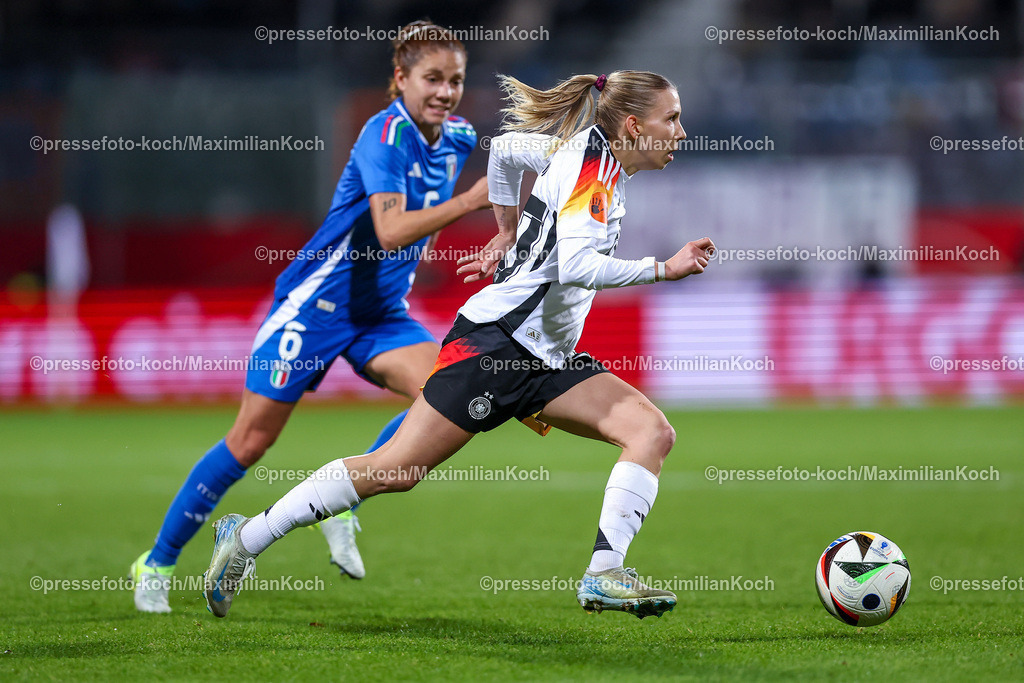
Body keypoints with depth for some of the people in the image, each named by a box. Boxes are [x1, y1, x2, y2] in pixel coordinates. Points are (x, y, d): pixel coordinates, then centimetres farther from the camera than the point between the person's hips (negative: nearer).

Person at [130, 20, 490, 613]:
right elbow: (390, 231, -34)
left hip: (381, 312, 7)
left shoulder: (459, 138, 2)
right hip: (318, 300, -7)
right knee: (253, 439, -3)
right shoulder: (386, 134, -21)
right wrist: (470, 201, -39)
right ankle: (158, 562, 11)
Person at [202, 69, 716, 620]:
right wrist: (662, 269, -23)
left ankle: (604, 575, -19)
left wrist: (509, 234, 33)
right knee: (394, 469, -9)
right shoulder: (592, 166, -14)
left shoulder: (581, 152, 13)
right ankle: (248, 536, 3)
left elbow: (505, 147, 29)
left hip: (546, 361, 10)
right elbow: (576, 266, -29)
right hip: (495, 343, -9)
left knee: (653, 432, -9)